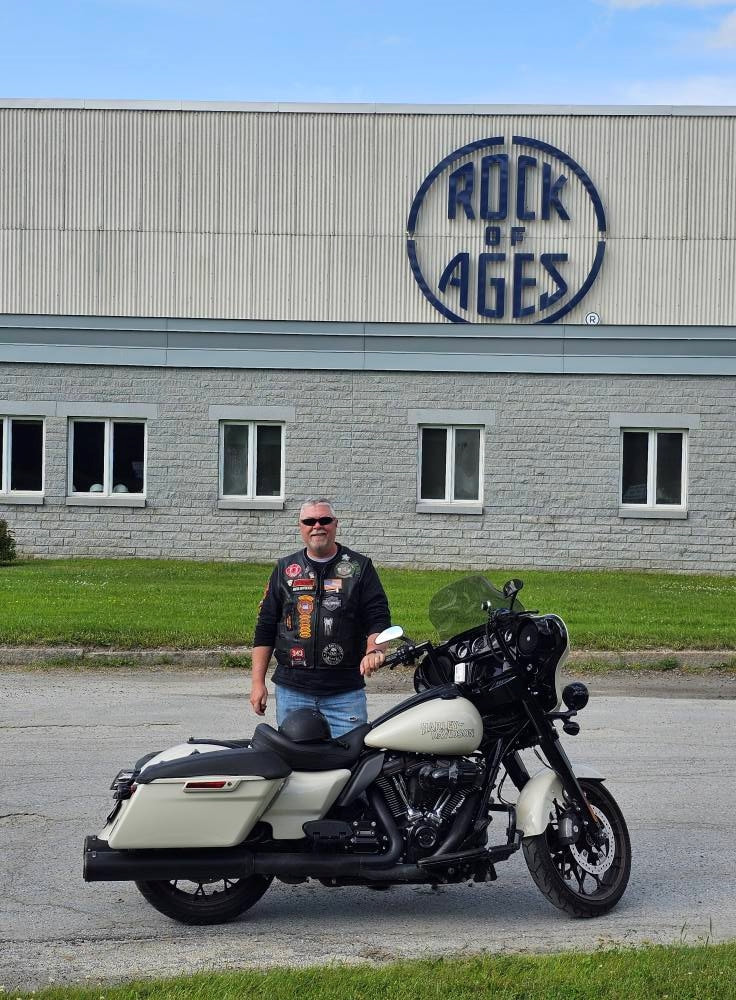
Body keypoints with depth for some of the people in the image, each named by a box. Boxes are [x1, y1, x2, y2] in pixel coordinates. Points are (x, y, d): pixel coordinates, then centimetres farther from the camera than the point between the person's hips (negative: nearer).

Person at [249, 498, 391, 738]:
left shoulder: (359, 567, 8)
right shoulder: (285, 569, 13)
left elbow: (378, 617, 2)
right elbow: (265, 627, 12)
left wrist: (374, 650, -19)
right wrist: (257, 682, 6)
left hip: (345, 693, -2)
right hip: (292, 690, 2)